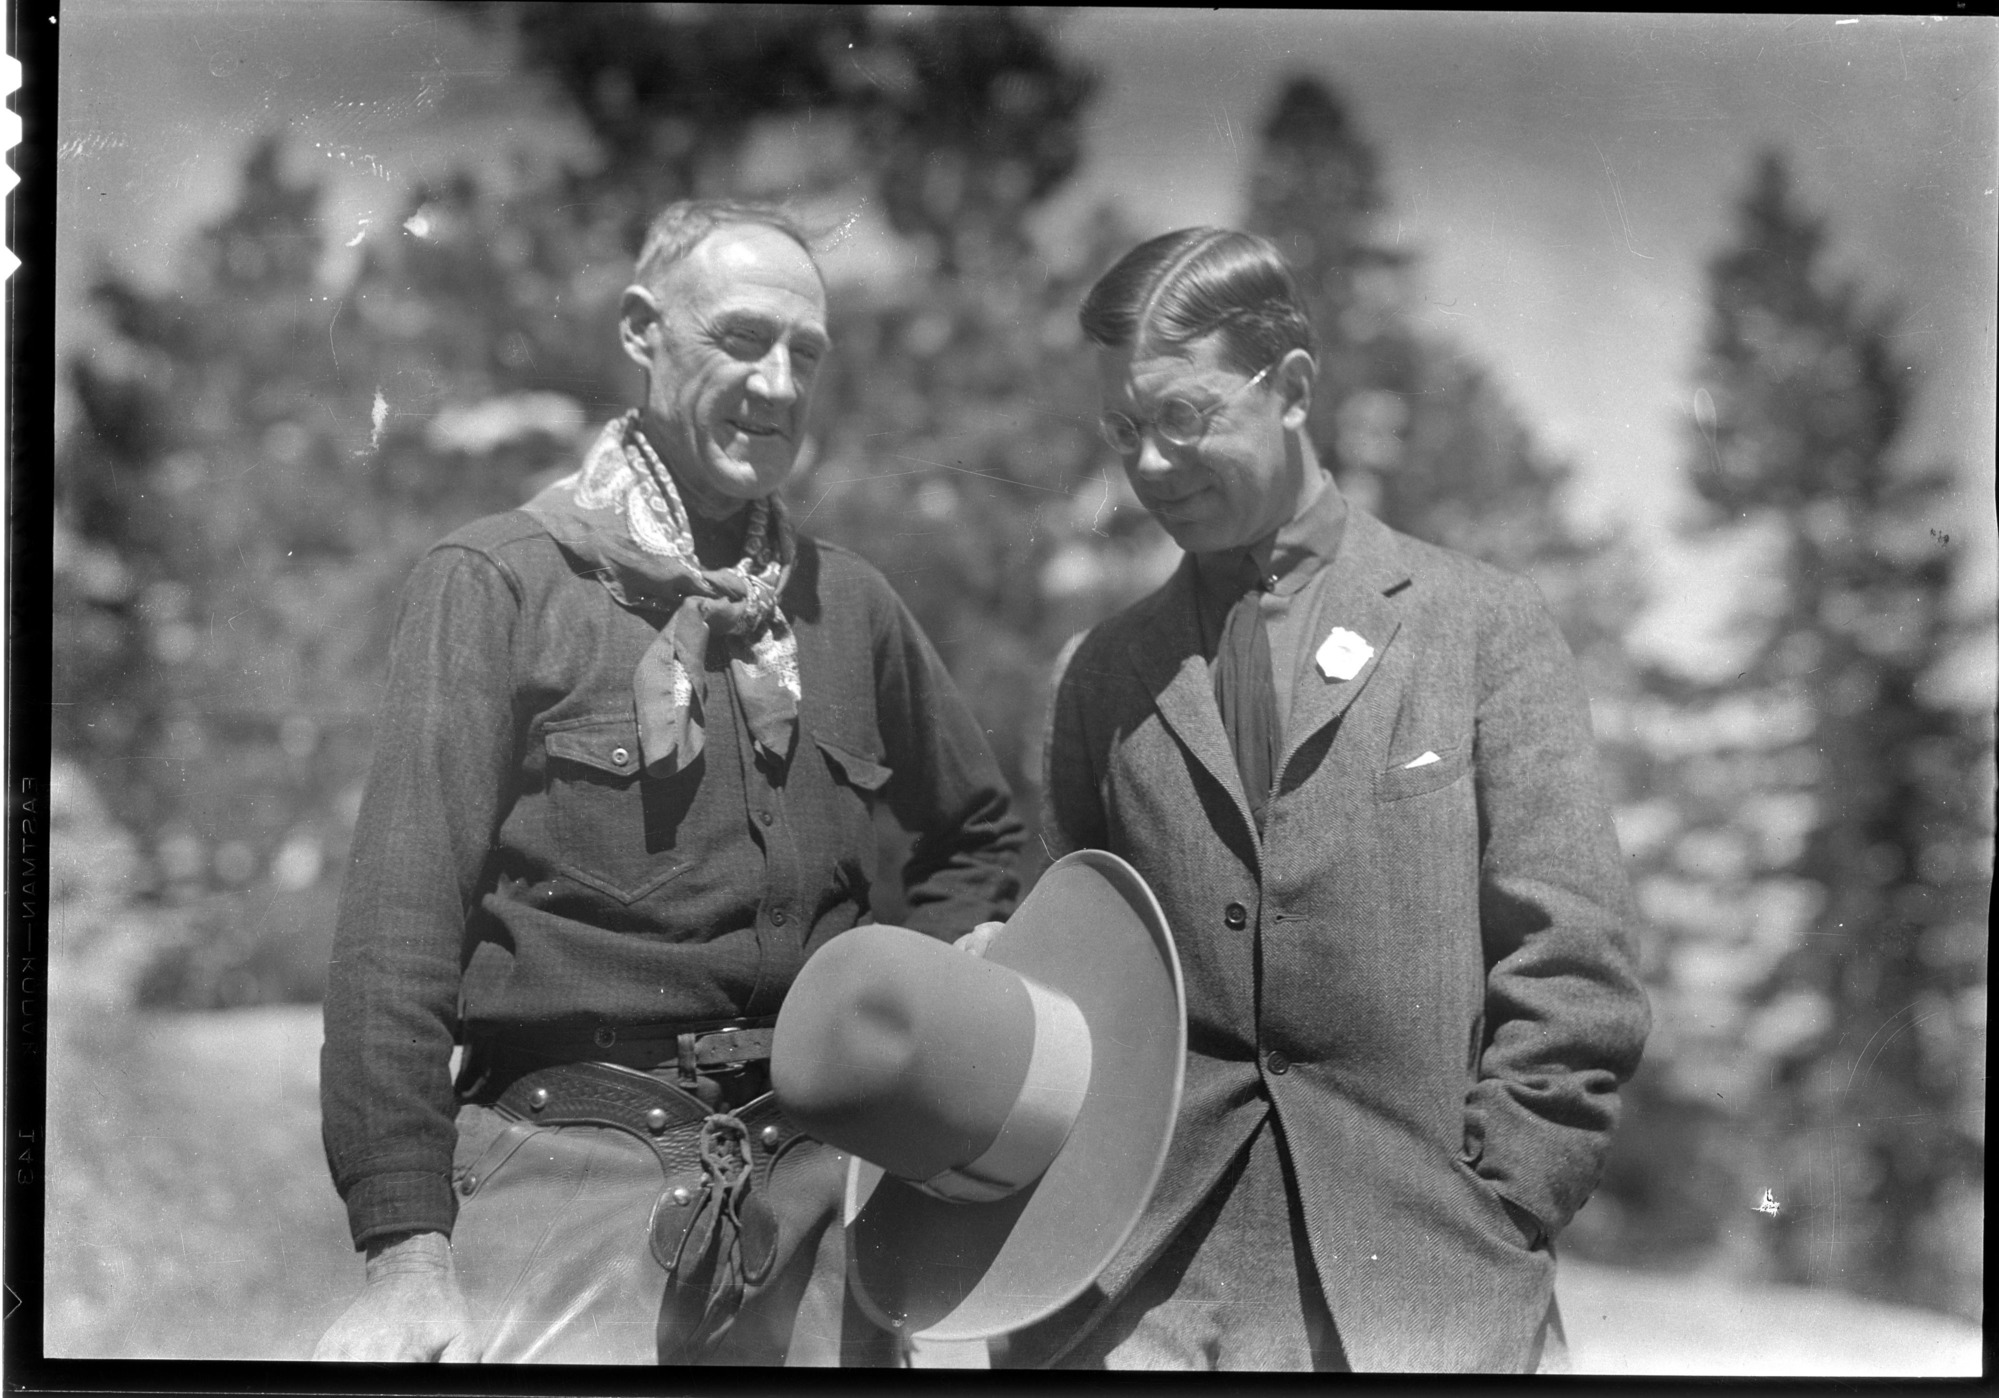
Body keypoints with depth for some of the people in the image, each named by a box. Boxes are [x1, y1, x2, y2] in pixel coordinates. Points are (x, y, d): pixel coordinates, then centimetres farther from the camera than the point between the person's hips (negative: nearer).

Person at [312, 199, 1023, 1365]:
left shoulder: (849, 604, 9)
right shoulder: (500, 581, -3)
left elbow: (978, 828, 26)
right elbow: (402, 922, -9)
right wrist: (405, 1247, -15)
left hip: (808, 1183, 4)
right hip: (570, 1172, -4)